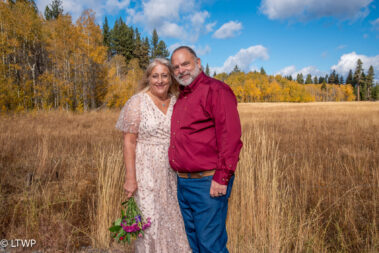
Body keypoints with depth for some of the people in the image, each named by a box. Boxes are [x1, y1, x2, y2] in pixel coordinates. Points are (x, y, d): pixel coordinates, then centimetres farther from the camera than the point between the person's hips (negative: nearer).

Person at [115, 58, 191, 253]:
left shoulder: (176, 103, 6)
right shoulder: (137, 102, -6)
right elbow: (129, 142, -8)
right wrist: (130, 178, -13)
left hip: (172, 174, 4)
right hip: (147, 173, -3)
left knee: (173, 223, 11)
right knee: (150, 223, 4)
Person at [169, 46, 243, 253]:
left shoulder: (215, 90, -10)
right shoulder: (181, 98, 16)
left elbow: (231, 136, -17)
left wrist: (222, 177, -20)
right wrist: (180, 177, 16)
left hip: (208, 183, -8)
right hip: (183, 183, 9)